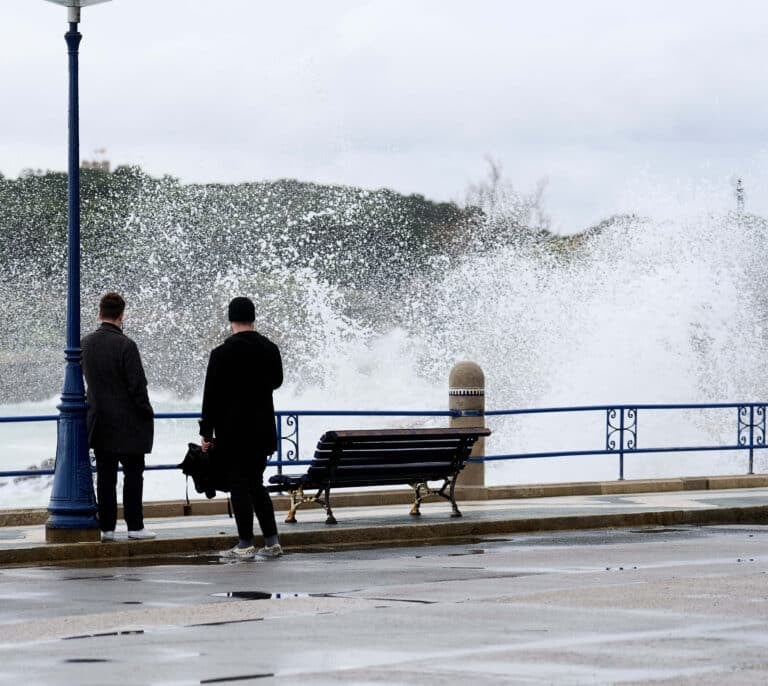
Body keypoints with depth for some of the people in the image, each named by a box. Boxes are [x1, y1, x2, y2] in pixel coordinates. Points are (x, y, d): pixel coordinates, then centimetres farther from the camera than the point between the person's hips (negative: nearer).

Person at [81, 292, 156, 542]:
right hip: (127, 422, -5)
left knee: (105, 475, 8)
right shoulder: (125, 345, -17)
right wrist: (147, 414, -3)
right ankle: (134, 525, 4)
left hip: (99, 421, 5)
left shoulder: (85, 343, 1)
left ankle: (106, 527, 9)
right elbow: (137, 386, -15)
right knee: (133, 474, 4)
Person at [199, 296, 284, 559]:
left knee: (239, 486, 0)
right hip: (262, 430, 5)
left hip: (233, 431, -5)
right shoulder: (270, 350, 2)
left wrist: (206, 432, -5)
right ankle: (271, 541, 10)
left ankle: (246, 544, 0)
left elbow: (212, 395, -11)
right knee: (256, 484, 15)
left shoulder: (223, 354, -13)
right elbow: (276, 380, 17)